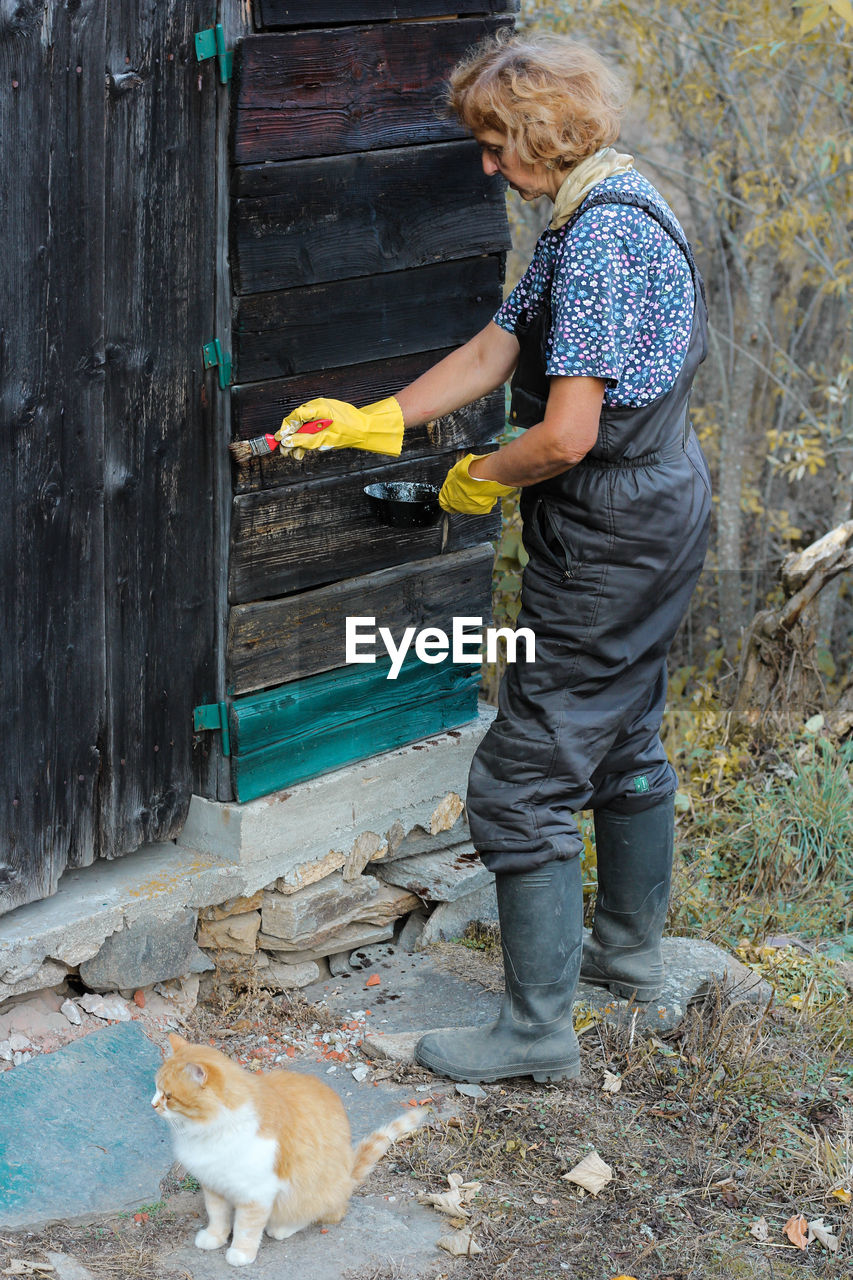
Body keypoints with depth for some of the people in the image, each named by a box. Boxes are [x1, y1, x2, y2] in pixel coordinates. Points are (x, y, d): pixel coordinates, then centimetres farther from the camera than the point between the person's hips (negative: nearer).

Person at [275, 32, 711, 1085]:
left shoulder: (600, 239, -24)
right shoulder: (601, 214, 9)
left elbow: (565, 435, -27)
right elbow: (495, 349, 15)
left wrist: (482, 479, -8)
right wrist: (372, 421, 12)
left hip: (607, 542, -11)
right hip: (660, 517, 11)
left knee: (524, 781, -5)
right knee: (624, 741, 25)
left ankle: (538, 1028, 2)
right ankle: (629, 952, 42)